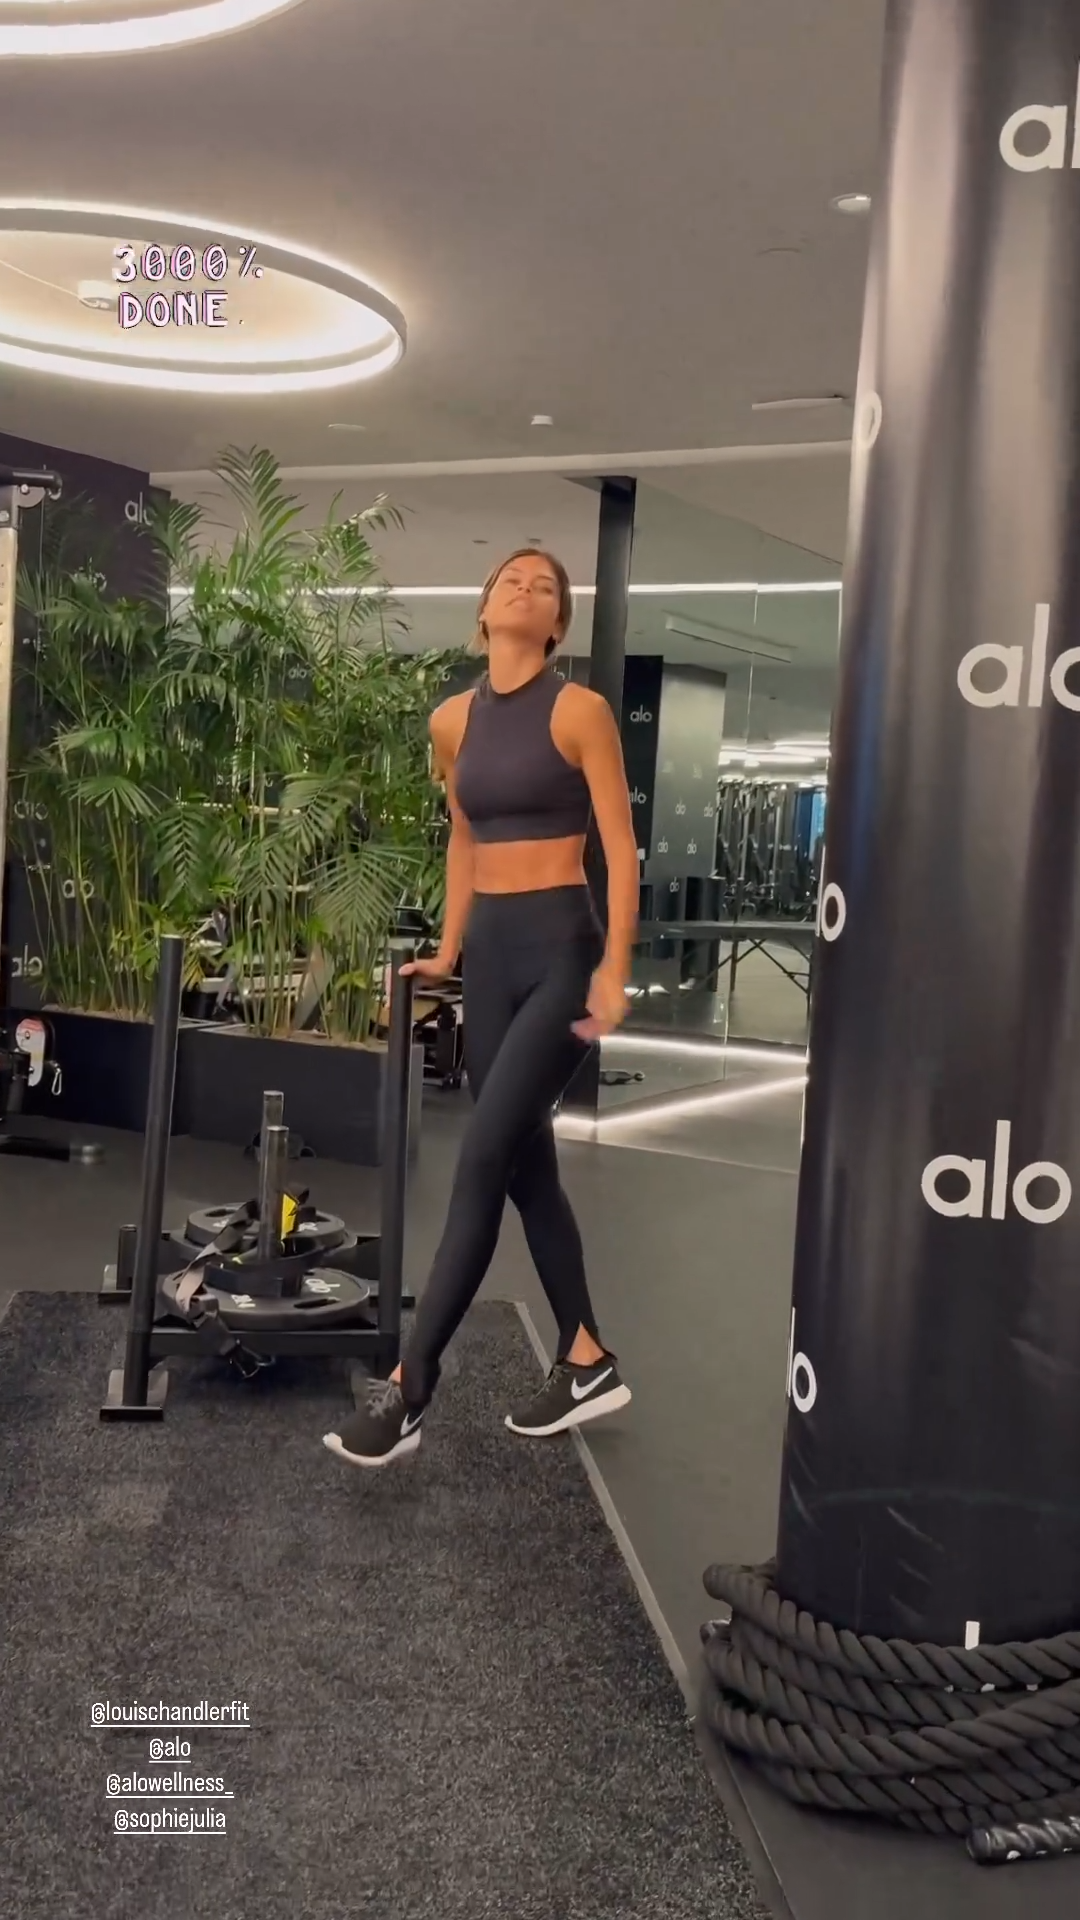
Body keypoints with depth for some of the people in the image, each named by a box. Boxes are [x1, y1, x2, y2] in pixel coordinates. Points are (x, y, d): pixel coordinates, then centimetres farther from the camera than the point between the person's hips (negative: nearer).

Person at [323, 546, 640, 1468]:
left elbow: (621, 850, -8)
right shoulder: (453, 720, 11)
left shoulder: (580, 711, -6)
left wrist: (615, 970, -16)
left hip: (561, 949, -6)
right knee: (527, 1162, 10)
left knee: (483, 1161, -10)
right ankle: (588, 1361, 23)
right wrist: (448, 950, 20)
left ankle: (407, 1388, -6)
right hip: (491, 953, 7)